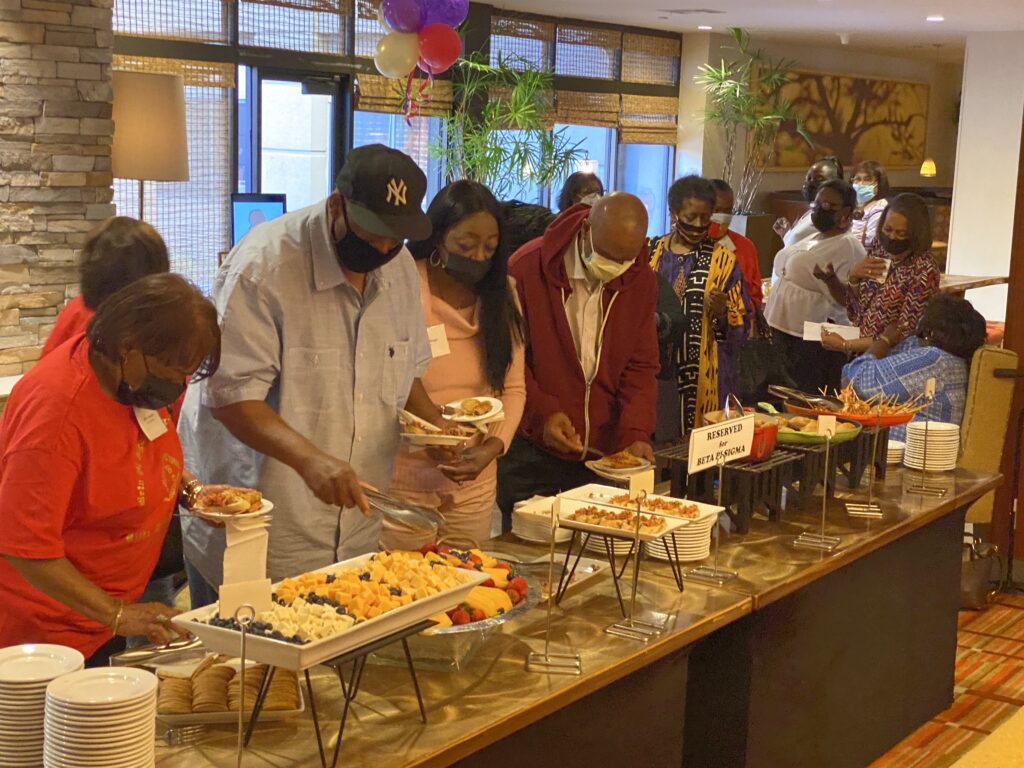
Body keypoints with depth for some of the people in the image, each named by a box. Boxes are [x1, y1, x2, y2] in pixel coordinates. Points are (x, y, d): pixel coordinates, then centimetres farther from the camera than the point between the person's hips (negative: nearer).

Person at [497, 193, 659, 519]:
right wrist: (541, 412, -18)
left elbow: (640, 366, 4)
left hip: (603, 455, 4)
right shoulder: (526, 268, -11)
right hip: (531, 454, -3)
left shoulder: (641, 281, 2)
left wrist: (636, 433, -10)